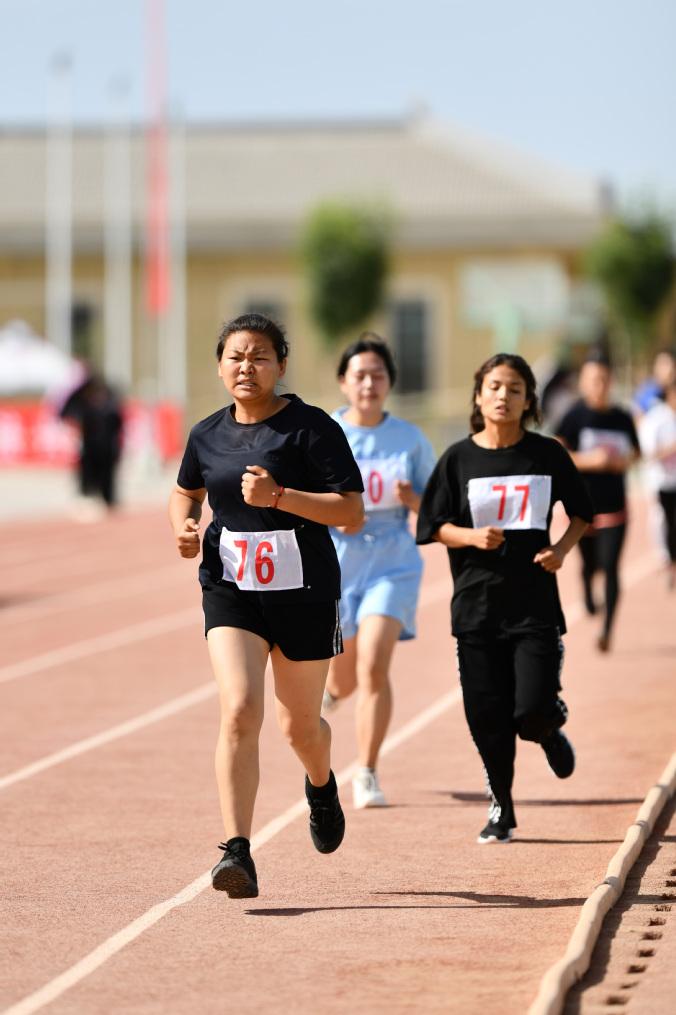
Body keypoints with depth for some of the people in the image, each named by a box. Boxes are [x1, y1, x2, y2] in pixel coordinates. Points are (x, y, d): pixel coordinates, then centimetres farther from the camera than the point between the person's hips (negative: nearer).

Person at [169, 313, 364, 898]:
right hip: (230, 590, 2)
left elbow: (352, 512, -14)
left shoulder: (312, 428, -9)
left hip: (304, 592, -2)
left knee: (299, 724, 13)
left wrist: (277, 496, -25)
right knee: (239, 712, -18)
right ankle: (237, 853, -21)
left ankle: (322, 786, 50)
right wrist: (183, 526, 3)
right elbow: (185, 492, 25)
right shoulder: (208, 435, 5)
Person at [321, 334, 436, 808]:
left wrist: (412, 499, -16)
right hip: (334, 565, 1)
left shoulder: (411, 439, 0)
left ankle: (367, 775, -10)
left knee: (374, 666, -19)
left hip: (393, 564, -1)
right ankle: (330, 689, 53)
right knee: (345, 677, 12)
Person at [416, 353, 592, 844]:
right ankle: (501, 810, 20)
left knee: (534, 711, -11)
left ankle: (551, 732, 27)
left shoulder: (547, 454, 1)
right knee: (487, 716, 1)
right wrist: (472, 536, -14)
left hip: (535, 602, -1)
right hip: (476, 601, 1)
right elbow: (434, 526, 5)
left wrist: (562, 549, -4)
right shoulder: (458, 458, 1)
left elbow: (581, 512, 13)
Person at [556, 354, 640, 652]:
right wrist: (588, 460, -22)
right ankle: (587, 591, 50)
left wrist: (625, 461, -4)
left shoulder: (622, 418, 2)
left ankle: (607, 630, -5)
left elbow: (635, 451, 18)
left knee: (611, 567, -10)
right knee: (590, 564, 14)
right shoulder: (575, 416, -7)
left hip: (613, 506, 1)